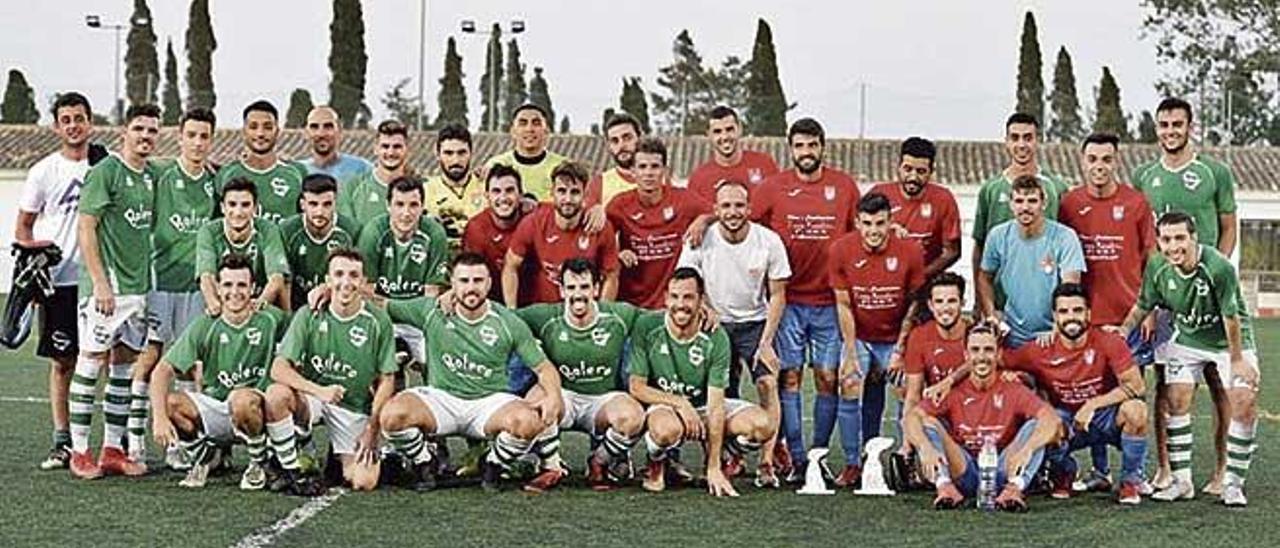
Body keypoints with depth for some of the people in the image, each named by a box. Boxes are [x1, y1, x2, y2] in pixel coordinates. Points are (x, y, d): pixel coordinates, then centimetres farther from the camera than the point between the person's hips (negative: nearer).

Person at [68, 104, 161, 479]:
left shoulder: (152, 176, 13)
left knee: (125, 366, 9)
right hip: (106, 287, -7)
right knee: (91, 362, -3)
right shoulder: (105, 172, -9)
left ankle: (113, 449, 15)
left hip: (139, 286, 7)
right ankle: (79, 451, 3)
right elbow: (85, 227, -12)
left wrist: (150, 282, 15)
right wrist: (99, 282, -17)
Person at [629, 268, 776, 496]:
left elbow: (715, 404, -17)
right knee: (667, 428, -40)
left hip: (701, 406, 2)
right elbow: (636, 388, -11)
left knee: (762, 425, -21)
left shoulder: (716, 338, -14)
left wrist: (714, 468, -23)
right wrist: (679, 402, -26)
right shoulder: (647, 326, -15)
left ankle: (718, 462, 10)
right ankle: (656, 468, -3)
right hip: (658, 404, -2)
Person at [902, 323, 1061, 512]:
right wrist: (926, 448, -34)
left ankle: (1014, 488, -33)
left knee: (1036, 425, -18)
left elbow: (1052, 420, -17)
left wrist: (1027, 449, -38)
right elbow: (910, 418, -12)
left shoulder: (1013, 390, -1)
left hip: (1002, 471, -1)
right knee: (928, 422, -15)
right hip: (963, 472, 1)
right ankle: (945, 486, -31)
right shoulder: (953, 391, 1)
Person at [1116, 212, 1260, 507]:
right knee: (1177, 402, -4)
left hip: (1230, 339, -4)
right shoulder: (1157, 267, -16)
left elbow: (1231, 317, -23)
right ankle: (1181, 482, 8)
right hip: (1187, 338, 4)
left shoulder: (1219, 267, -31)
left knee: (1245, 403, -14)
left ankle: (1233, 483, -1)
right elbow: (1143, 306, 2)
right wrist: (1121, 333, -6)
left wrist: (1237, 360, -16)